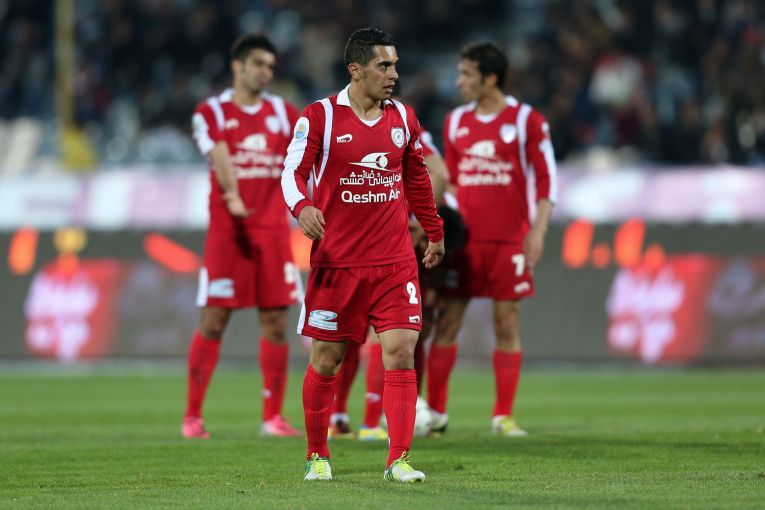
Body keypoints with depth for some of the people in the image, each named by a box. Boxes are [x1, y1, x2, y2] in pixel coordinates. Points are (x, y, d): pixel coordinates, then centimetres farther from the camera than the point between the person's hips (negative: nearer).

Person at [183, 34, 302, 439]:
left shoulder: (283, 113, 13)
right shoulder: (211, 113, 2)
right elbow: (220, 157, -15)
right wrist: (232, 196, -32)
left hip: (274, 229, 3)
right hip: (228, 230, -3)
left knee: (275, 321, 1)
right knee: (213, 321, -4)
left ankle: (273, 417, 7)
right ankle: (192, 417, 3)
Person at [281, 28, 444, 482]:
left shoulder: (403, 117, 8)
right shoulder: (321, 116, -5)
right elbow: (293, 171, -8)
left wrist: (435, 232, 26)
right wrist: (302, 207, -29)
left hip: (395, 261, 3)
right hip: (336, 261, -3)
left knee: (401, 354, -8)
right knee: (326, 360, 4)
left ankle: (399, 460, -7)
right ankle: (317, 457, 21)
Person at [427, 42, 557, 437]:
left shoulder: (525, 120, -2)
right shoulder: (456, 121, 11)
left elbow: (546, 179, -2)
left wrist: (538, 230, -10)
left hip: (510, 239, -3)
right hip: (464, 238, 3)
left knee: (507, 325, -1)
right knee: (446, 322, -1)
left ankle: (504, 416, 5)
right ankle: (435, 412, 6)